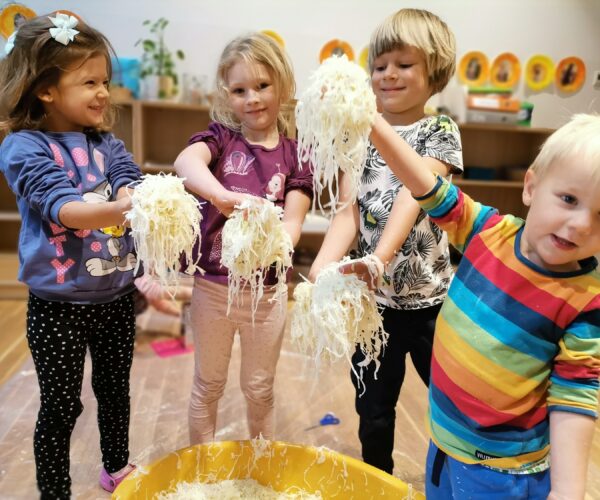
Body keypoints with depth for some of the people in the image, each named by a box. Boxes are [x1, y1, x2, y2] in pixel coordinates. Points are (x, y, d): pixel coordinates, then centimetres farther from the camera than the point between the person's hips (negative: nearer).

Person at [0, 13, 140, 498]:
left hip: (116, 296, 5)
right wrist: (120, 208, -43)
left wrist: (139, 200, -36)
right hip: (59, 304, -5)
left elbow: (128, 184, -12)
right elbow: (61, 208, -25)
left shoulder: (107, 143, 4)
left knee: (115, 388, 21)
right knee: (62, 406, 9)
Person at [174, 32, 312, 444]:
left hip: (267, 289, 1)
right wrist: (223, 196, -47)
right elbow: (186, 161, -27)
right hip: (212, 284, 0)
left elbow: (293, 222, -11)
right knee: (209, 383, 18)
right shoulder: (221, 137, -4)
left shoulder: (294, 155, -2)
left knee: (259, 387, 18)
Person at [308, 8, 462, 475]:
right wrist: (322, 266, -26)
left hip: (430, 297, -2)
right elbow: (348, 211, -8)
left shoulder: (440, 131, -4)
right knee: (373, 412, 17)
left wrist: (380, 258, -40)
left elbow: (413, 197, -23)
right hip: (373, 297, 3)